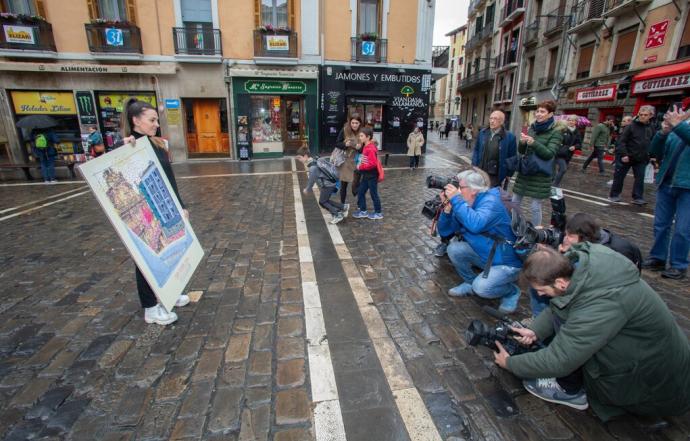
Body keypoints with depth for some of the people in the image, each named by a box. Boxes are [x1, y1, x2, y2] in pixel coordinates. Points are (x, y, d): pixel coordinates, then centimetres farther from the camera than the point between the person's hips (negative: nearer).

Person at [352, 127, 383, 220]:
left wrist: (361, 167, -20)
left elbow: (373, 164, -28)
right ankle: (363, 211, 23)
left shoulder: (371, 149, -22)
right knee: (360, 193, 13)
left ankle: (378, 213, 18)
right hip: (366, 175, 9)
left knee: (373, 194, 3)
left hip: (372, 176, -9)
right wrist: (360, 166, 4)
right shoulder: (366, 147, 8)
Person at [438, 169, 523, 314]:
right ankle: (470, 282, 11)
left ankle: (512, 291, 6)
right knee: (454, 249, -11)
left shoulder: (490, 201, -23)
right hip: (484, 255, 7)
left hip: (507, 262, -7)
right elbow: (444, 231, -1)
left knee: (481, 287, -26)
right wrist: (447, 207, -16)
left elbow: (476, 224, -44)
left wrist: (456, 200, -36)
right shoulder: (465, 206, -1)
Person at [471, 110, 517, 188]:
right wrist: (474, 167, 5)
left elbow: (512, 158, -2)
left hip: (495, 177, -4)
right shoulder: (482, 133, 7)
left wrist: (508, 175, -4)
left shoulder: (510, 137, -6)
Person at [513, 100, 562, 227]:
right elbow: (522, 151, 9)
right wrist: (522, 142, -13)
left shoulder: (556, 132, -6)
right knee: (514, 202, 9)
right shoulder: (532, 128, 8)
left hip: (540, 174, -5)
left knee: (535, 207, -1)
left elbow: (549, 154, -18)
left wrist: (534, 143, -31)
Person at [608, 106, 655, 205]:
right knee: (619, 177, 5)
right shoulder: (632, 126, -7)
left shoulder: (651, 128, 7)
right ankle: (614, 195, 17)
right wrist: (623, 154, -19)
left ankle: (638, 198, 11)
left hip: (641, 159, 4)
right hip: (626, 157, -4)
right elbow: (621, 141, -12)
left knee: (640, 178, 4)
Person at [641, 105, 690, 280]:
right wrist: (663, 132, -9)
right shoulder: (676, 130, 10)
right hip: (666, 184, 4)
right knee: (660, 224, 11)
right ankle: (658, 258, 24)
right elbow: (654, 152, 4)